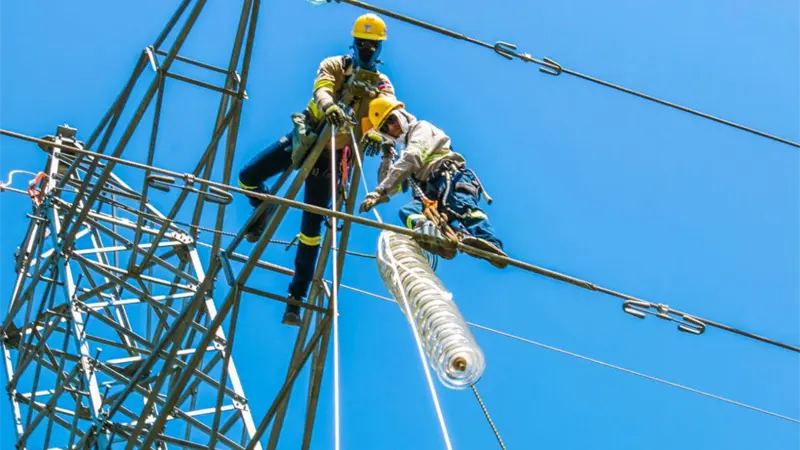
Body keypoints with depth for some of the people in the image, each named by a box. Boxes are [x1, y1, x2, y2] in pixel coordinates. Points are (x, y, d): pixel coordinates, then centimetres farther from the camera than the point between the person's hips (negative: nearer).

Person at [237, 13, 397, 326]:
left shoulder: (382, 84, 4)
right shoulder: (333, 66, 3)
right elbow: (321, 89, -19)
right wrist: (330, 107, -44)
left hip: (332, 155, -1)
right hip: (305, 138, 1)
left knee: (311, 228, -2)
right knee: (247, 177, -8)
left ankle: (296, 298, 6)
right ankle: (265, 211, 28)